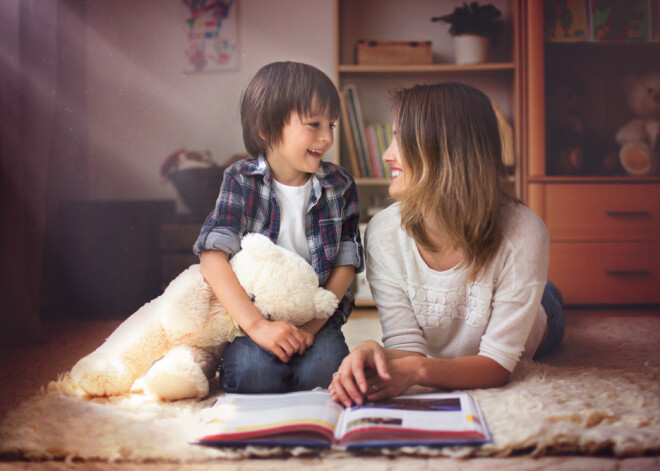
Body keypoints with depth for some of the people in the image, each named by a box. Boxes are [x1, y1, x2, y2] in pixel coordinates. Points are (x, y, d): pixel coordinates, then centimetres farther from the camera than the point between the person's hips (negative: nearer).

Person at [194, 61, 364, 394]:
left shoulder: (340, 185, 4)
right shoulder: (241, 181, -4)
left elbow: (345, 265, 2)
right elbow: (212, 259, -15)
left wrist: (311, 325, -12)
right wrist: (257, 325, -25)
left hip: (316, 313, 2)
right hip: (250, 313, -2)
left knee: (324, 367, -27)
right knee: (256, 372, -29)